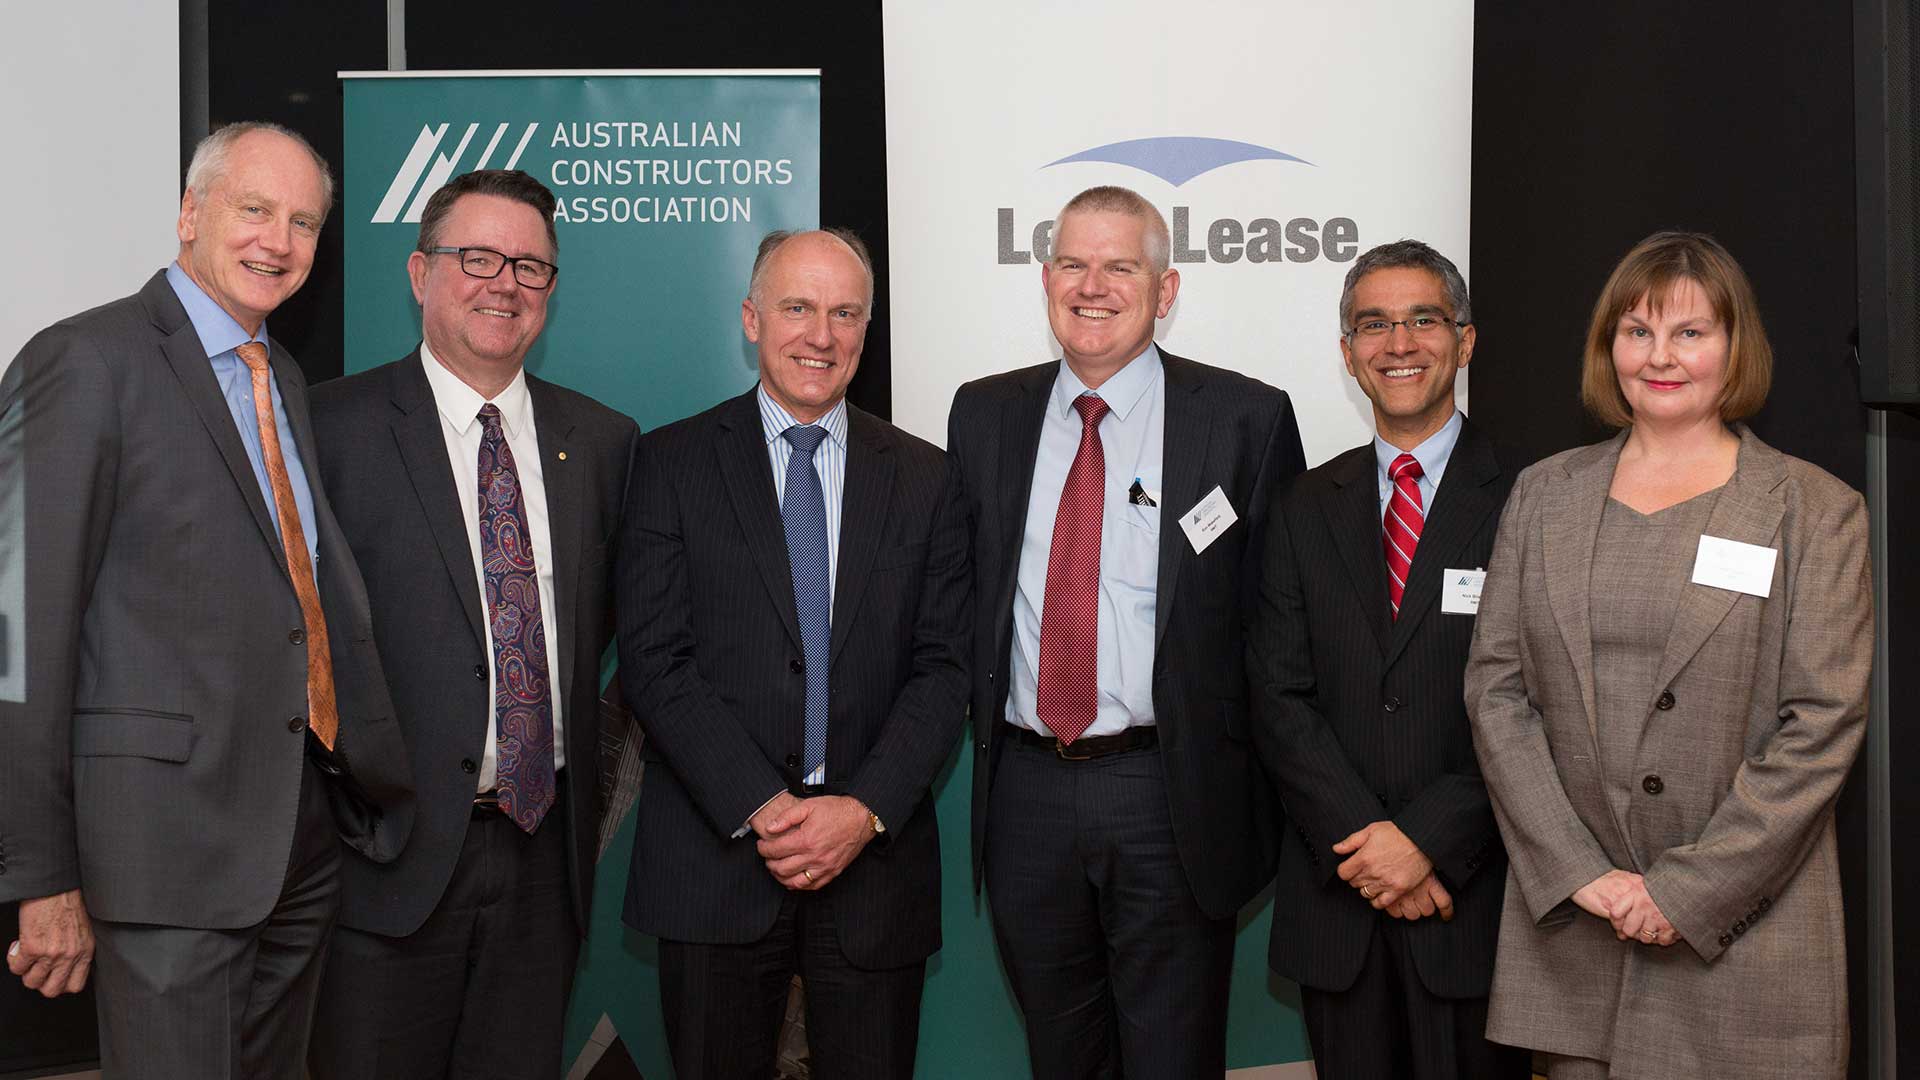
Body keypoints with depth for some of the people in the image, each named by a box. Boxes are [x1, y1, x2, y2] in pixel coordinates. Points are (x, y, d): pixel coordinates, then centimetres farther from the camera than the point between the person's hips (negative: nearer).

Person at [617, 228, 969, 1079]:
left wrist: (867, 809, -11)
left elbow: (943, 666, 2)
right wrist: (760, 808, -13)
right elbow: (653, 659, -5)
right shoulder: (673, 462, 2)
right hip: (715, 860, -1)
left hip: (876, 859, 1)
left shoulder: (925, 479, 7)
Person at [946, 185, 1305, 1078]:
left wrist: (1255, 795, -6)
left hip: (1172, 801, -3)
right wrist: (980, 747, 4)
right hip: (1024, 793, 4)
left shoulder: (1246, 418, -4)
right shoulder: (985, 415, 7)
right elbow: (960, 599, 11)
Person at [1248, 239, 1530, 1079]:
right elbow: (1278, 697, 1)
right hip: (1335, 901, 3)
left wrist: (1429, 839, -15)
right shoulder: (1307, 510, 8)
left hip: (1475, 896, -2)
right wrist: (1364, 844, -10)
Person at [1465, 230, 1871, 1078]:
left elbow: (1824, 722, -6)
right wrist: (1578, 871, -7)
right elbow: (1494, 688, 3)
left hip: (1743, 929, -2)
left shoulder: (1815, 510, 1)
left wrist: (1688, 890, -12)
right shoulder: (1544, 494, 8)